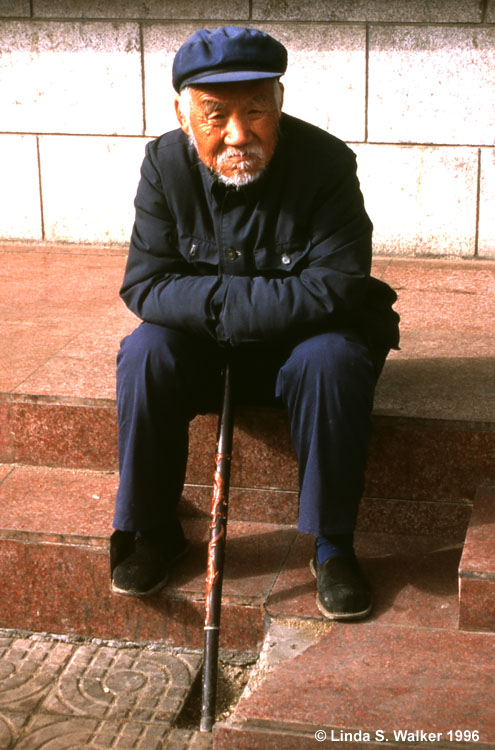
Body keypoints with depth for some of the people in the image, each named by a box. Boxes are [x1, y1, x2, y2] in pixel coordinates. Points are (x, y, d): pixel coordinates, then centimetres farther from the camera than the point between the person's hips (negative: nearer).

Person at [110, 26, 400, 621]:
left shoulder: (325, 162, -18)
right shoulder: (165, 164, -10)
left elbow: (337, 287, -25)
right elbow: (145, 285, -15)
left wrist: (216, 303, -27)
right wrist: (268, 297, -27)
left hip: (298, 344, -2)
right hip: (203, 350, 2)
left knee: (335, 359, -32)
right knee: (145, 355, -26)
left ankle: (332, 545, -16)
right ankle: (154, 531, -7)